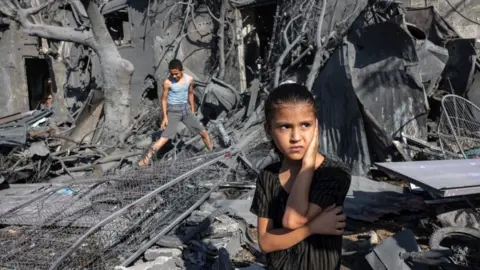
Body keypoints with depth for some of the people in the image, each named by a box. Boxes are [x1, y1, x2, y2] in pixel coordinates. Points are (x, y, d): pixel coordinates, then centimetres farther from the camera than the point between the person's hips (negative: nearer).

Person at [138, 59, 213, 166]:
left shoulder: (189, 79, -6)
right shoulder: (168, 82, -17)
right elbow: (164, 99, -9)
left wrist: (192, 110, 15)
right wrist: (165, 117, -11)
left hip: (186, 109, 4)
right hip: (173, 110, -4)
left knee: (203, 131, 8)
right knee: (165, 137, -13)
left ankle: (212, 152, 29)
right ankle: (146, 158, -10)